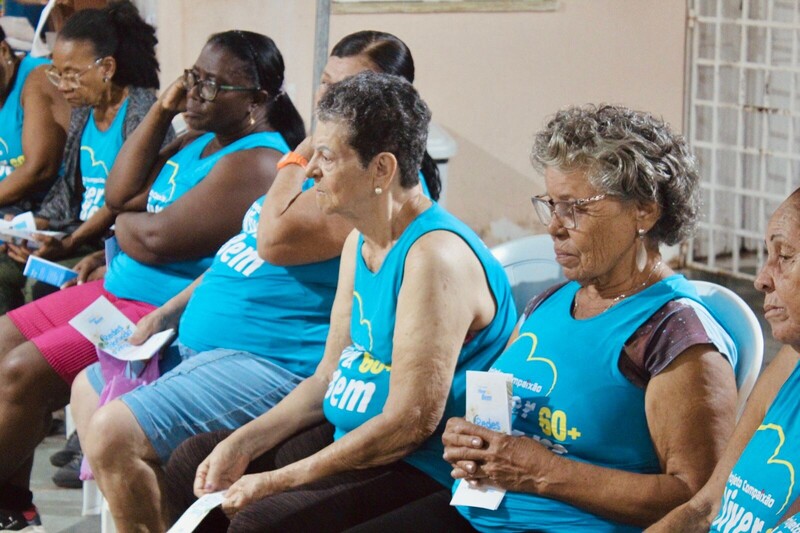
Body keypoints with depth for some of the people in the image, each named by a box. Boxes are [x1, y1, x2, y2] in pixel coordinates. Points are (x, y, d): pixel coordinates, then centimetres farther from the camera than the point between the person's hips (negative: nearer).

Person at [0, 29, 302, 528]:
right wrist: (162, 111, 4)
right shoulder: (202, 141, 13)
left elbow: (158, 239, -23)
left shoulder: (256, 163, -19)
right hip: (119, 289, 11)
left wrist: (122, 223, 0)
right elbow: (119, 194, 10)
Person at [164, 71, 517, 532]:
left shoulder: (437, 257, -23)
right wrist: (242, 445, 1)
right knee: (194, 461, 11)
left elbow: (411, 422, -25)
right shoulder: (361, 243, 9)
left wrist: (276, 481, -20)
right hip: (349, 438, 10)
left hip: (421, 471, -10)